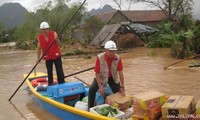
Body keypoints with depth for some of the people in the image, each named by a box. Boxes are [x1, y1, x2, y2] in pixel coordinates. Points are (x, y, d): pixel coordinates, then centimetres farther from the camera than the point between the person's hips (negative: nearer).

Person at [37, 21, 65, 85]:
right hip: (47, 57, 2)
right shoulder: (39, 37, -3)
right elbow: (39, 48, 3)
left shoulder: (54, 34, -9)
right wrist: (38, 58, 0)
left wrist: (56, 40, -32)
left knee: (60, 71, 1)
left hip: (56, 56, -2)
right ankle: (50, 84, 20)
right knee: (49, 73, 9)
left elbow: (58, 45, -12)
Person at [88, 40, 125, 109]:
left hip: (112, 78, 2)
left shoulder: (118, 58, -22)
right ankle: (90, 109, -7)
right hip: (101, 77, -2)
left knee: (119, 92, -10)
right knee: (92, 90, -22)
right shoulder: (100, 58, -28)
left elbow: (120, 73, -16)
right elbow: (97, 73, -21)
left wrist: (122, 87, -16)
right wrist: (100, 86, -26)